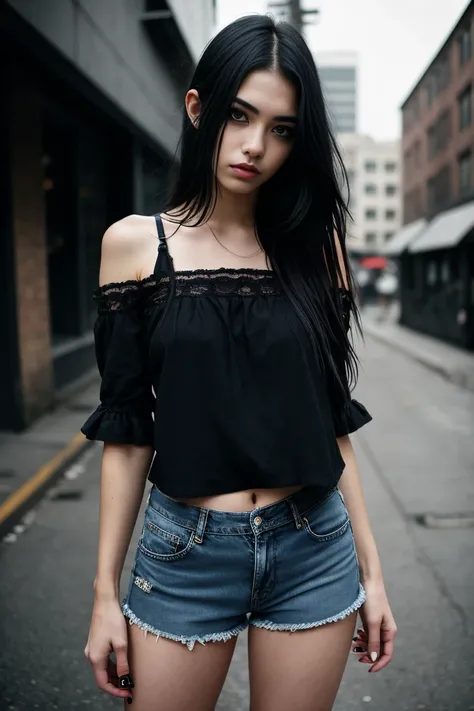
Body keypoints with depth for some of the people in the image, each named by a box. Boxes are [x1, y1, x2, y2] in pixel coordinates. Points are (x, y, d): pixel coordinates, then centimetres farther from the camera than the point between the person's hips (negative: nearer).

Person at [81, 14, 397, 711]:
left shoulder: (313, 245, 2)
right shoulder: (135, 244, -3)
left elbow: (331, 420, 4)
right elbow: (127, 432, -2)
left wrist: (370, 570, 6)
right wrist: (106, 593, -1)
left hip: (314, 549, 2)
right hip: (184, 553, -1)